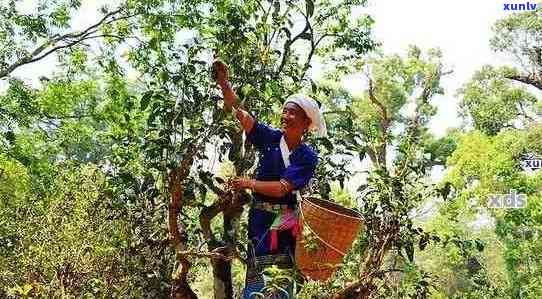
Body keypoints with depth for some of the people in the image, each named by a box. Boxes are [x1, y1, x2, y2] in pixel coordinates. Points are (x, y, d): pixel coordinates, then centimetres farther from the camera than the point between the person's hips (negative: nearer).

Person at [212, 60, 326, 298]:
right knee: (256, 273, -3)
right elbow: (239, 112, -12)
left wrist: (249, 183, -13)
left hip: (286, 223, -1)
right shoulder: (270, 138, 0)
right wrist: (224, 83, -25)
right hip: (260, 216, 1)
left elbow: (282, 188, -16)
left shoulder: (308, 156, -6)